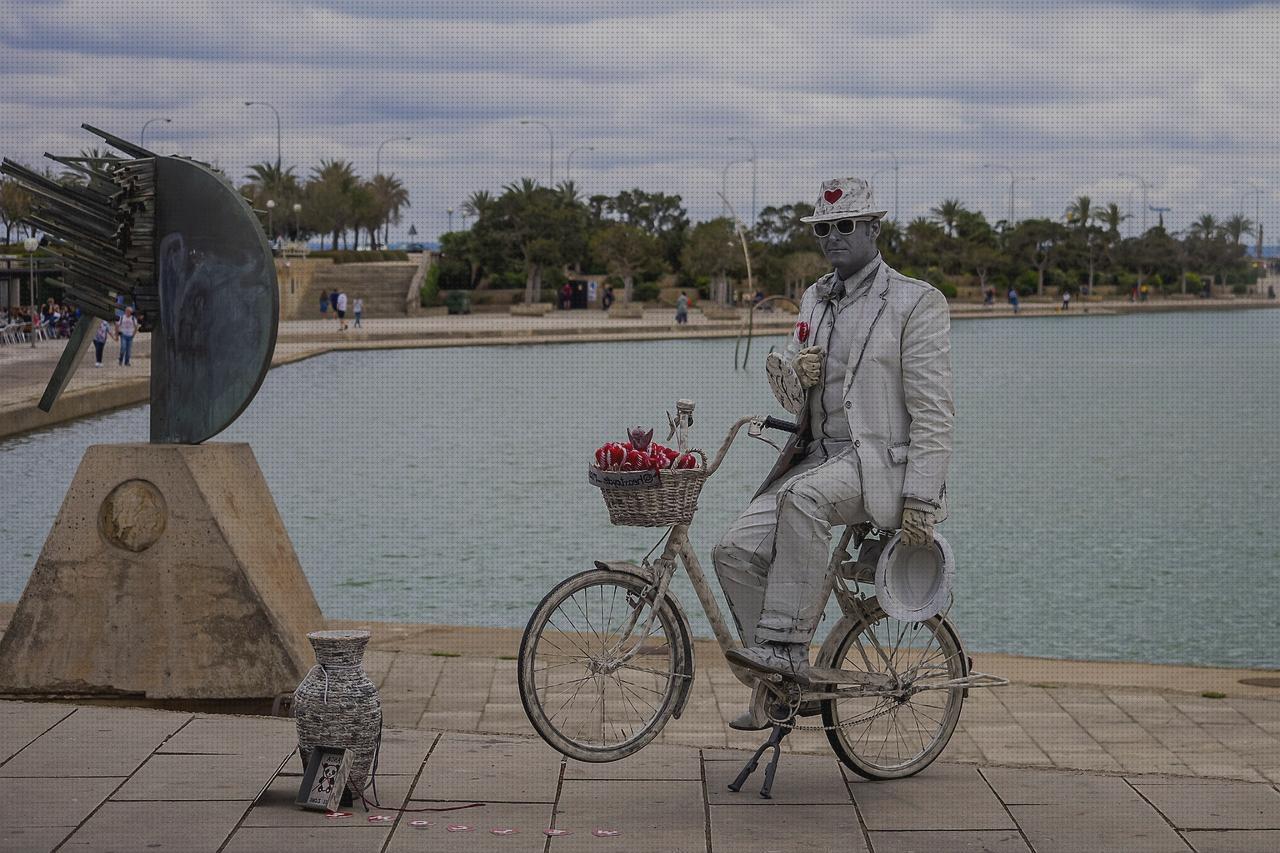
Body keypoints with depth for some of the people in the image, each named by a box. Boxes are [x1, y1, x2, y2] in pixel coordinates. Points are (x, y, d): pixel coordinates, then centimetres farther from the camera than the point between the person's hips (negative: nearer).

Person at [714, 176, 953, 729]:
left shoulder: (917, 301, -4)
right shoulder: (814, 301, 16)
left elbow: (932, 410, -10)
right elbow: (793, 400, 19)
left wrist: (921, 500, -17)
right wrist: (793, 373, -6)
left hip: (883, 461, -7)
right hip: (819, 454, 7)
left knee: (804, 496, -37)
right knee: (737, 551, -13)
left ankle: (787, 647, -32)